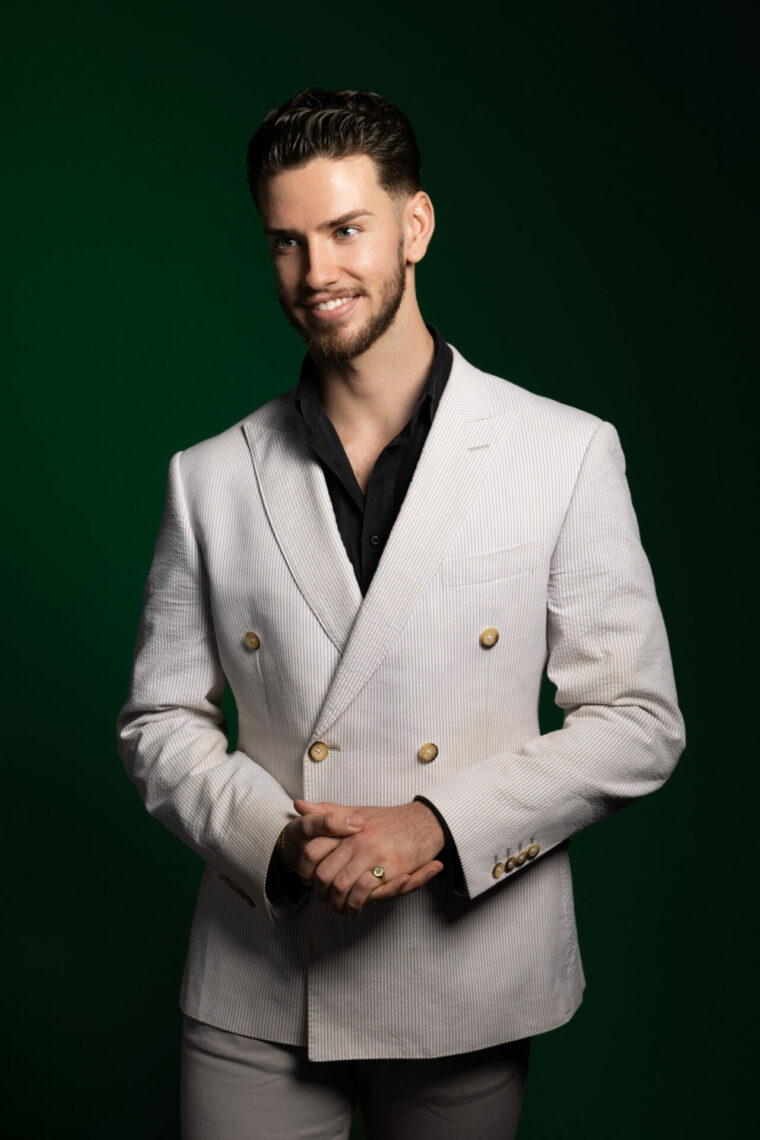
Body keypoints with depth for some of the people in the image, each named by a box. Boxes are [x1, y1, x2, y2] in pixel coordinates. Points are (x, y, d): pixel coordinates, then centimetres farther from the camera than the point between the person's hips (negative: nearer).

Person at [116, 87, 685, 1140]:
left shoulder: (566, 455, -4)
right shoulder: (211, 480, 2)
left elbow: (638, 719, -4)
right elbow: (161, 723, 6)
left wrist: (439, 825, -15)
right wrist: (277, 839, -12)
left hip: (471, 986, -1)